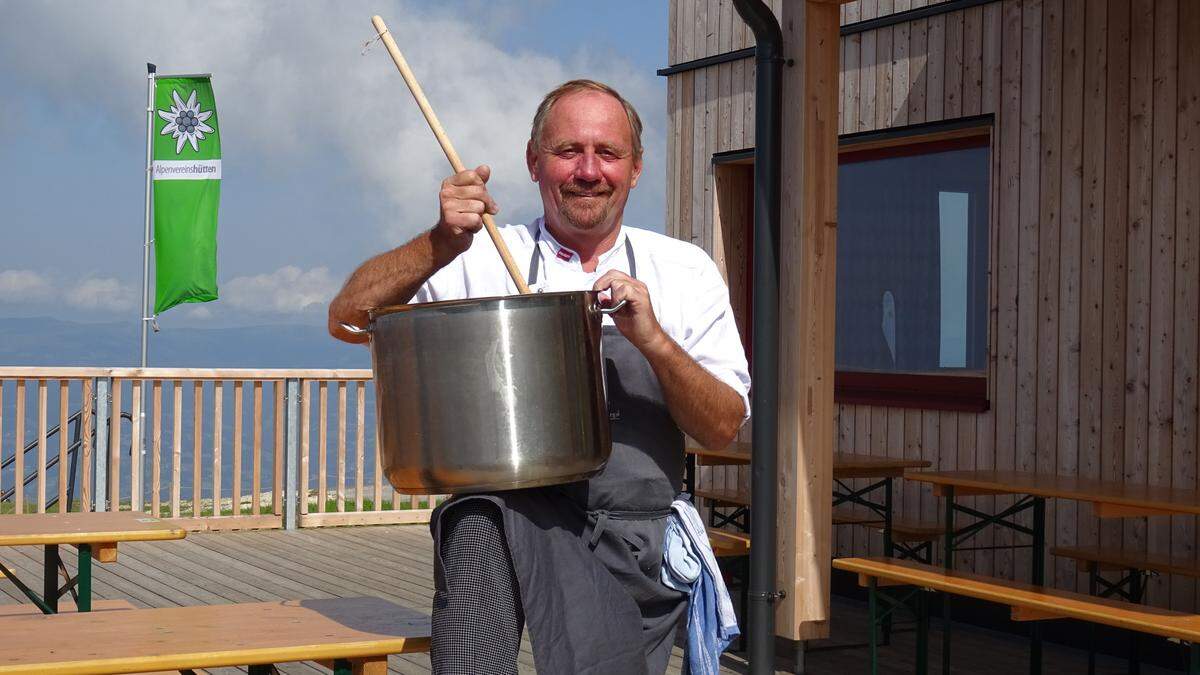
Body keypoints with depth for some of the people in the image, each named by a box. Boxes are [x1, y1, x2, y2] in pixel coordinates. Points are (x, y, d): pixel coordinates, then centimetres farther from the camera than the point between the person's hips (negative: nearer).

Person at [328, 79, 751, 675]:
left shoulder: (685, 271, 10)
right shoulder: (485, 260, 7)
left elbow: (724, 429, 3)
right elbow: (347, 320, -4)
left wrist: (653, 340, -14)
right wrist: (441, 244, -19)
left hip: (633, 547, 3)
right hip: (509, 517, -2)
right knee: (483, 515, -34)